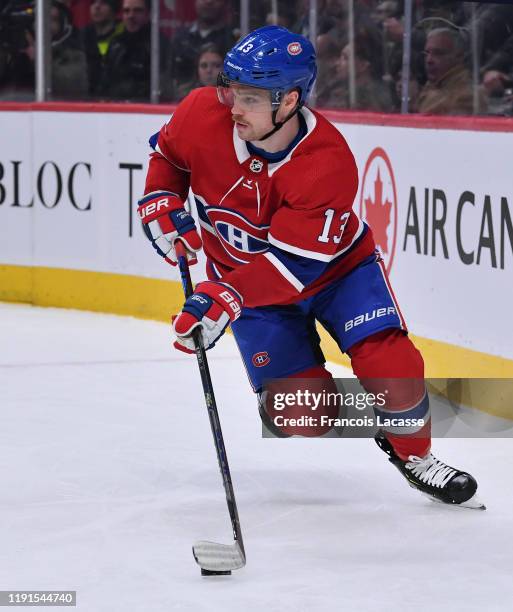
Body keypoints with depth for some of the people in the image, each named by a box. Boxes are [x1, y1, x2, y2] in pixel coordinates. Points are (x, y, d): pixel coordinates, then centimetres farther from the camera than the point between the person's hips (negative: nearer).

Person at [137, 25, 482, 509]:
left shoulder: (329, 164, -33)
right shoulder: (202, 115, -22)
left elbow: (295, 263, -36)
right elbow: (166, 153, 3)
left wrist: (223, 300, -44)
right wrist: (161, 204, -12)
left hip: (334, 263, -2)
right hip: (248, 274, 2)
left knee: (389, 362, -19)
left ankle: (412, 452, 10)